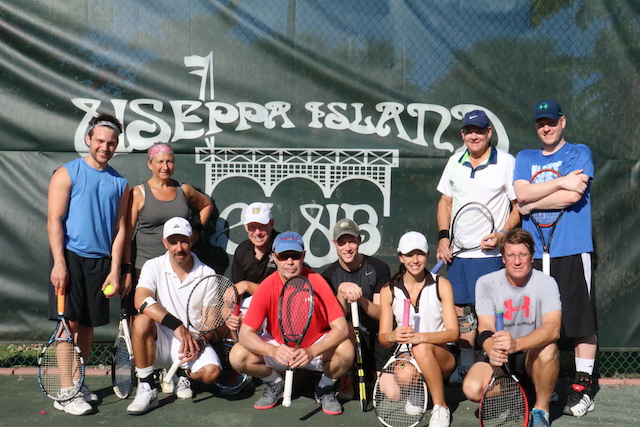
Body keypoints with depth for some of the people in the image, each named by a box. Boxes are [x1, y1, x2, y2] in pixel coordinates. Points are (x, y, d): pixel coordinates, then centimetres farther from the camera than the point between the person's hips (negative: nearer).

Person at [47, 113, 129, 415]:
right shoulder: (67, 174, 0)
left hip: (101, 261, 4)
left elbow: (120, 228, 9)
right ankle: (65, 393, 2)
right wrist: (59, 263, -14)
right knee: (69, 323, -5)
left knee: (88, 324, 9)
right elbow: (54, 220, -6)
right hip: (71, 258, -4)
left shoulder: (120, 183, 11)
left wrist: (115, 270, 2)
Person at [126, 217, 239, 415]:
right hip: (162, 342, 0)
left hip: (195, 342, 0)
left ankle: (183, 373, 10)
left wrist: (200, 342, -20)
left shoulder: (207, 274, -1)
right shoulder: (153, 267, -4)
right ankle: (147, 390, -17)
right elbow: (141, 301, -23)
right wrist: (177, 326, -32)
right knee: (141, 321, -31)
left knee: (211, 372, -29)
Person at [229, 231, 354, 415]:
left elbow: (341, 328, -24)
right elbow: (246, 334, -21)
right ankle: (275, 383, 10)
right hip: (278, 344, 2)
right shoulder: (266, 288, -18)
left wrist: (311, 352, -40)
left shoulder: (317, 283, -21)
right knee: (237, 356, -22)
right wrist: (273, 351, -40)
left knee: (345, 350, -31)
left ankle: (325, 388, 3)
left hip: (316, 346, -1)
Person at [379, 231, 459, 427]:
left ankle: (440, 408, -15)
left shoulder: (441, 285, -2)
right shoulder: (389, 290, 2)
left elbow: (453, 332, -12)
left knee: (422, 349, -36)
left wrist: (421, 337, -31)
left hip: (441, 356, -1)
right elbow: (382, 336, -1)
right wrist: (392, 337, -27)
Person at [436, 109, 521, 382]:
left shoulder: (506, 163, -4)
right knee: (460, 308, 10)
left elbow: (520, 205, -2)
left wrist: (502, 234, -16)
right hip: (456, 250, 5)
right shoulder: (454, 162, 11)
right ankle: (466, 365, 23)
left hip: (489, 252, -5)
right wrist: (443, 236, 4)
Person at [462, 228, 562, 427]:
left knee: (547, 348, -35)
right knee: (472, 388, -27)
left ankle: (541, 410, -10)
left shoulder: (546, 283, -10)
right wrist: (493, 352, -39)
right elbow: (486, 329, -15)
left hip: (533, 357, -1)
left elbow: (553, 328, -26)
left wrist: (517, 344, -45)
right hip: (500, 358, 1)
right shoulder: (486, 283, -6)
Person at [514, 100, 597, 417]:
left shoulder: (579, 153, 5)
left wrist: (531, 204, -3)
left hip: (572, 251, -3)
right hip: (533, 252, 3)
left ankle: (583, 386, 9)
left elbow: (573, 196, -10)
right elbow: (521, 193, -2)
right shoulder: (525, 158, 17)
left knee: (582, 321, -2)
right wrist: (562, 182, -9)